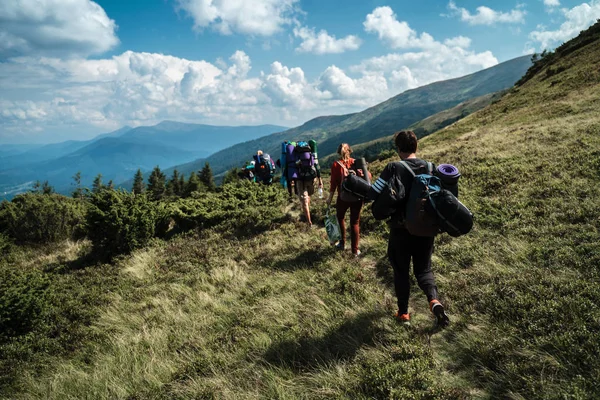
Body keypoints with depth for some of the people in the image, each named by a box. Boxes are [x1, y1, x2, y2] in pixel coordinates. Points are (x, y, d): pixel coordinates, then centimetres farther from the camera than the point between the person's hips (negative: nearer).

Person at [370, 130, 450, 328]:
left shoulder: (393, 168, -13)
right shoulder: (430, 167, 0)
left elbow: (373, 193, -18)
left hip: (401, 229, -3)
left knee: (401, 271, 14)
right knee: (423, 269, 16)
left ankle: (403, 312, 21)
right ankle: (434, 300, -10)